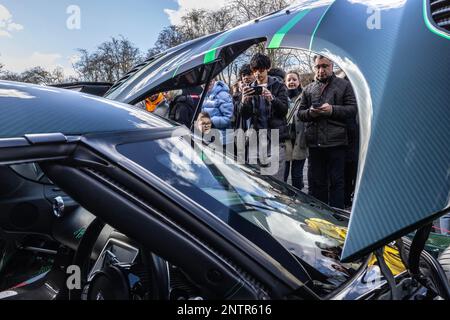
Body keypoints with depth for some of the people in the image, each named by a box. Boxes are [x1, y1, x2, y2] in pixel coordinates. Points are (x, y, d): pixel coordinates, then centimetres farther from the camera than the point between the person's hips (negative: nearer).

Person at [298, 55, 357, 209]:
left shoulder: (344, 85, 6)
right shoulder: (308, 89, 15)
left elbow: (353, 108, -1)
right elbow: (300, 113, 14)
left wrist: (332, 110, -15)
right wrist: (310, 113, -8)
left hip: (336, 143, -3)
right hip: (314, 143, 3)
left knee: (336, 182, 3)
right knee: (316, 182, 11)